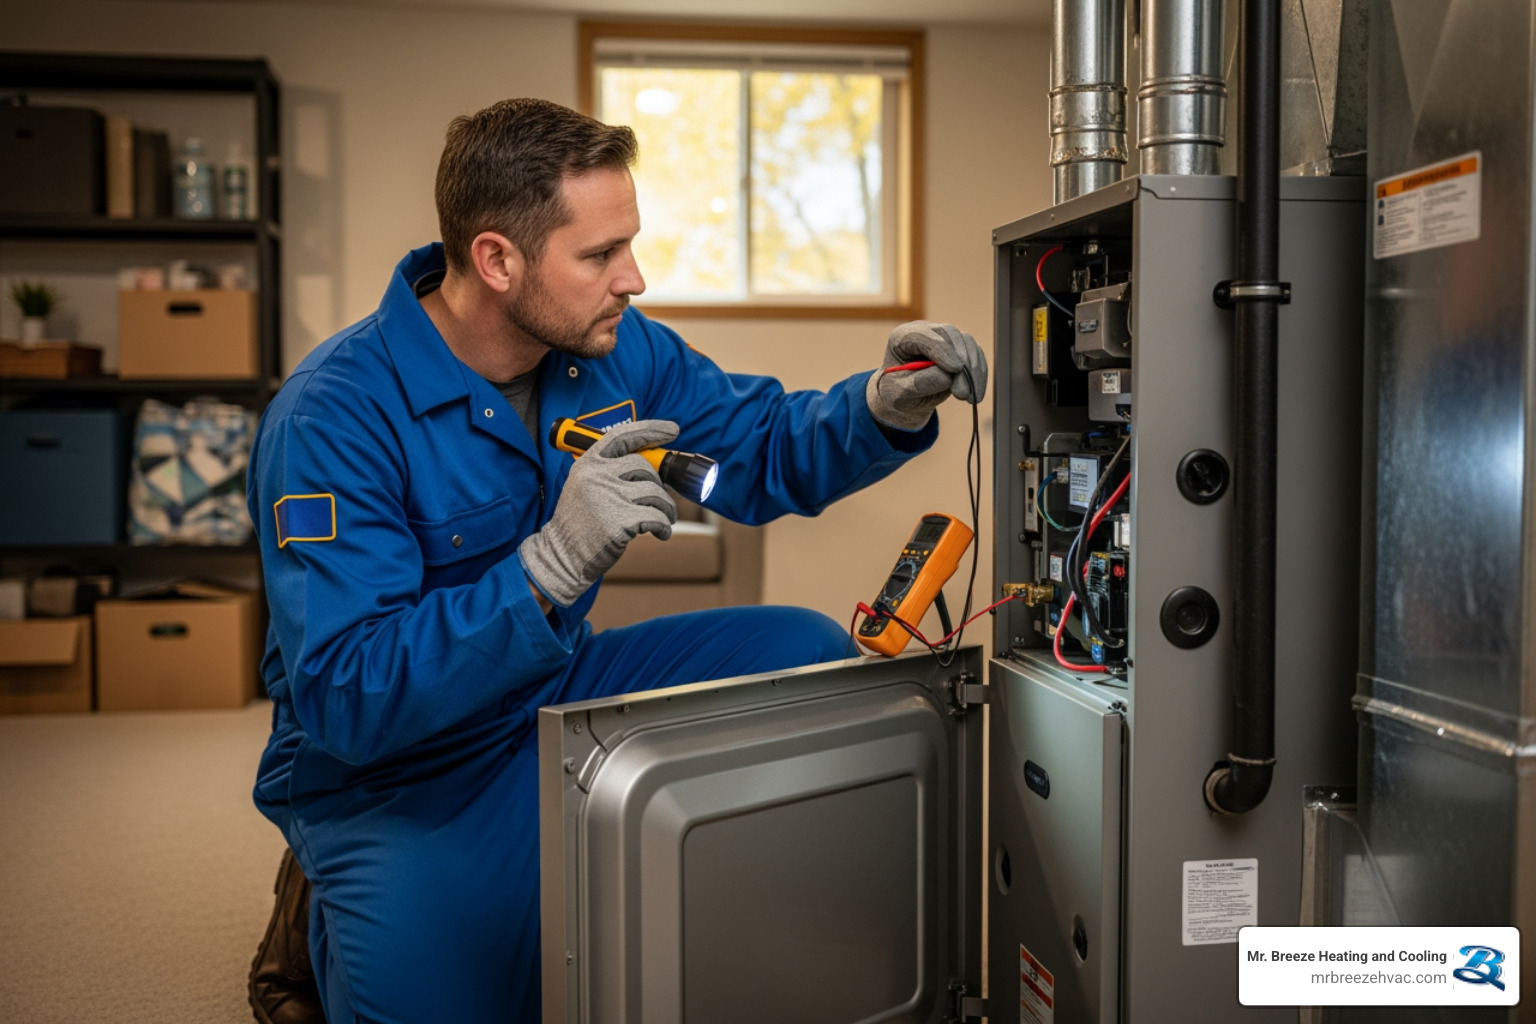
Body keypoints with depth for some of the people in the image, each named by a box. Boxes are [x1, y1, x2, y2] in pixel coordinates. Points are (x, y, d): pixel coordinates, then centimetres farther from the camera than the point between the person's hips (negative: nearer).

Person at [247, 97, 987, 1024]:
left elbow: (766, 451, 5)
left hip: (556, 696, 6)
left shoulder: (617, 351, -6)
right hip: (394, 776, -5)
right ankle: (336, 922, 12)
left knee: (810, 655, -4)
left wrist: (888, 407, -17)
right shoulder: (334, 419, -26)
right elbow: (344, 699, -31)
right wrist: (551, 567, -44)